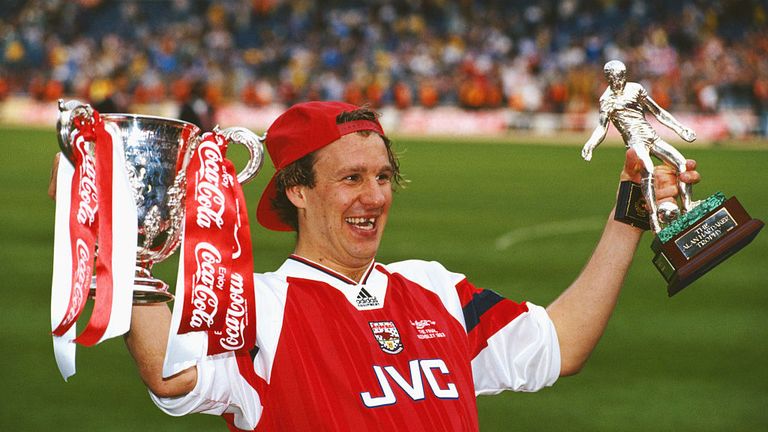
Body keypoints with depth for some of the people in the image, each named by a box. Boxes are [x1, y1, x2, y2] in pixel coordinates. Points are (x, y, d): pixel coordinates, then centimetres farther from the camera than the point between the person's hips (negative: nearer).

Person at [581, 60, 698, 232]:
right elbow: (602, 127, -1)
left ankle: (687, 205, -9)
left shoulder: (635, 89, 15)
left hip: (652, 136, 5)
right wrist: (590, 145, -20)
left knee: (681, 163, -12)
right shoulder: (607, 99, 5)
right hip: (635, 140, -5)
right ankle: (654, 217, -34)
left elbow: (658, 112, 20)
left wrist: (681, 129, 18)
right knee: (648, 171, -31)